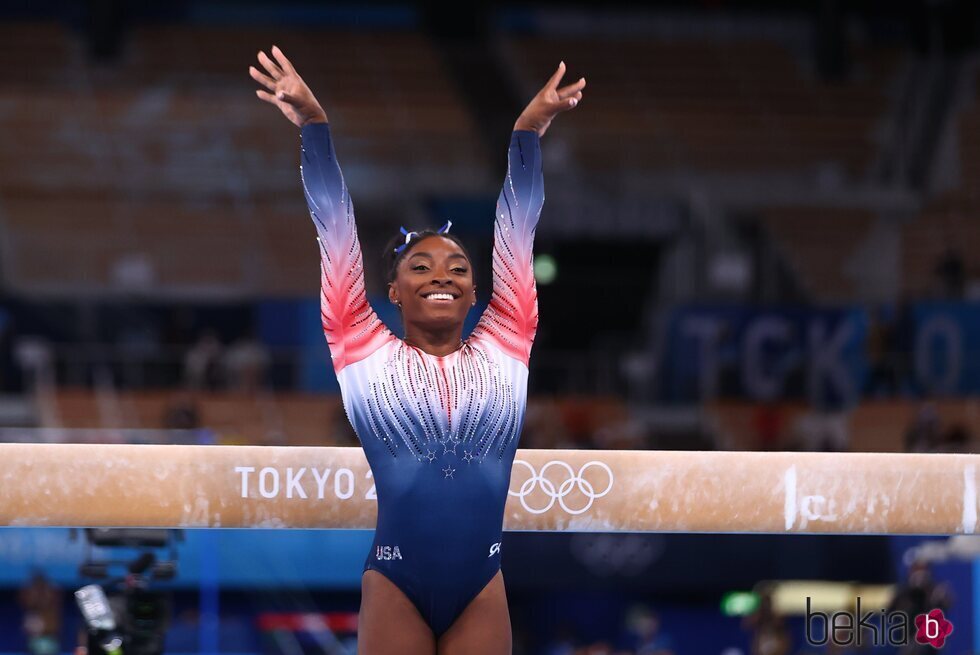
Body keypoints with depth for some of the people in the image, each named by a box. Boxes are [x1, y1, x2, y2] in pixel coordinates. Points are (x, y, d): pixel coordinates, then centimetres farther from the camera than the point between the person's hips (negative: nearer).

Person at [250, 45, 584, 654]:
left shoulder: (503, 349, 10)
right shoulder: (366, 352, 6)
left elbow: (517, 225, 10)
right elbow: (335, 223, 5)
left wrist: (530, 129, 8)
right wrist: (314, 124, 4)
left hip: (482, 586, 2)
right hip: (395, 584, -2)